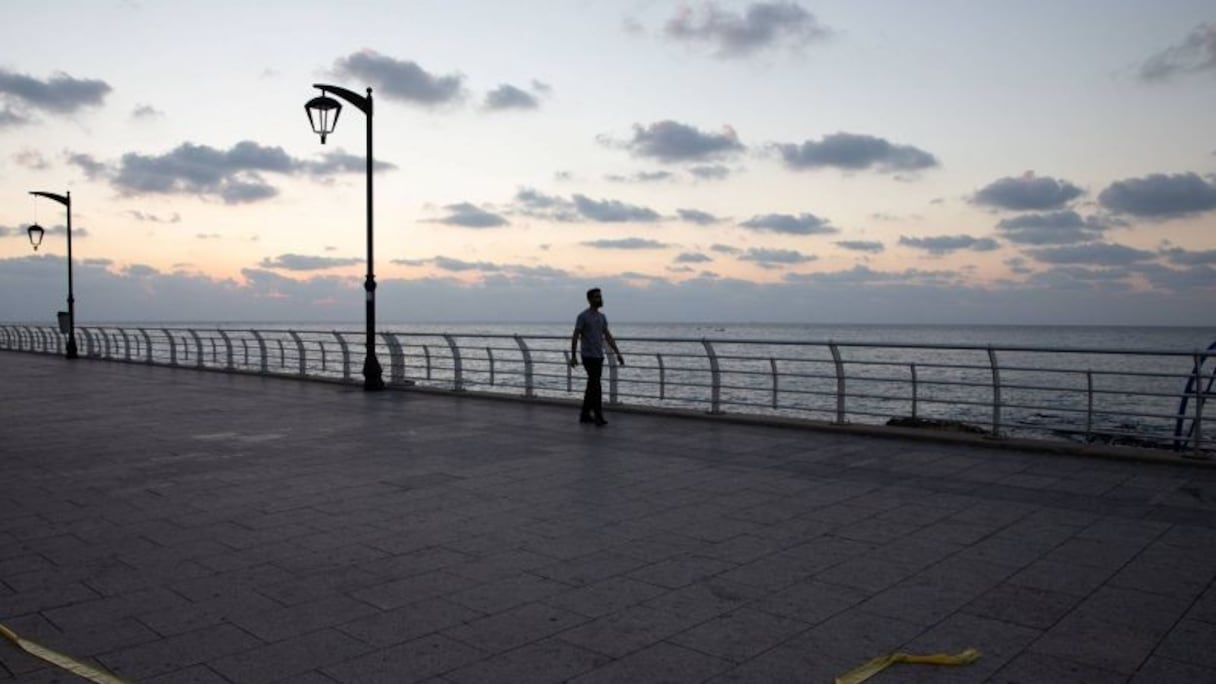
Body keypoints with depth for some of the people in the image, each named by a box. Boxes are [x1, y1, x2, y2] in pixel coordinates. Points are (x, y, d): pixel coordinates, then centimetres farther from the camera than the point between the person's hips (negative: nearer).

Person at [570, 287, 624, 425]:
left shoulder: (602, 317, 13)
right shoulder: (583, 316, -9)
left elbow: (608, 337, 14)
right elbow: (575, 337, -11)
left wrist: (618, 353, 8)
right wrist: (573, 356, -15)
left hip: (599, 357, 8)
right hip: (589, 357, -7)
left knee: (592, 386, 10)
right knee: (595, 386, -12)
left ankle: (585, 414, 17)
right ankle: (598, 416, -11)